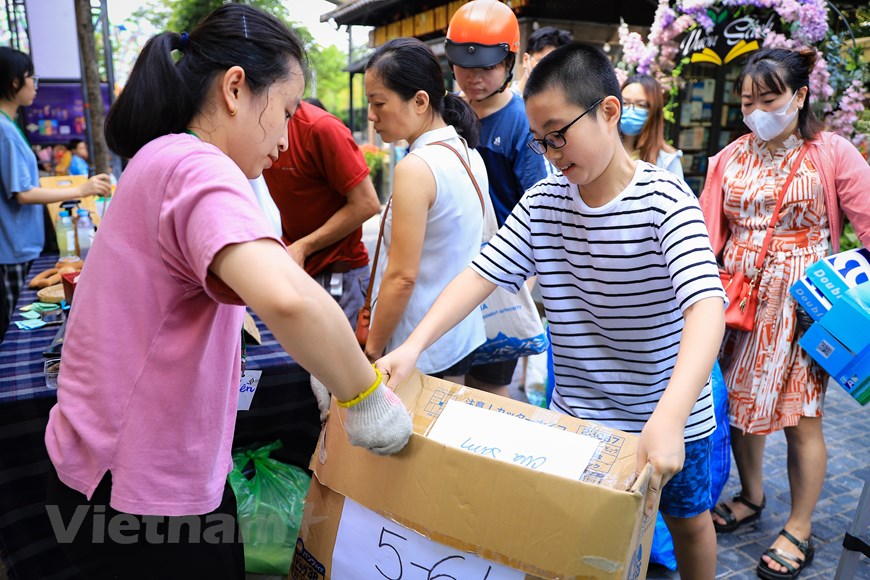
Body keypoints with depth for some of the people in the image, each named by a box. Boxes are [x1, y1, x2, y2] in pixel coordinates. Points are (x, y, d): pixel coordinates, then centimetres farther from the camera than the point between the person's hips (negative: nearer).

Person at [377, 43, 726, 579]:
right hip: (575, 412, 3)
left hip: (670, 414, -2)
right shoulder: (542, 203, -6)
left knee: (689, 519, 21)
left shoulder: (665, 199, -20)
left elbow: (707, 305, -33)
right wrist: (414, 345, -28)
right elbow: (482, 274, -14)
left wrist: (669, 415, -47)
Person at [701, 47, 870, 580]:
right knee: (740, 401, 12)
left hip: (803, 299, -3)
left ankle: (799, 529, 22)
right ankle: (752, 497, 36)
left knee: (801, 415, 2)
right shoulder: (731, 159, 6)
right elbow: (709, 232, 0)